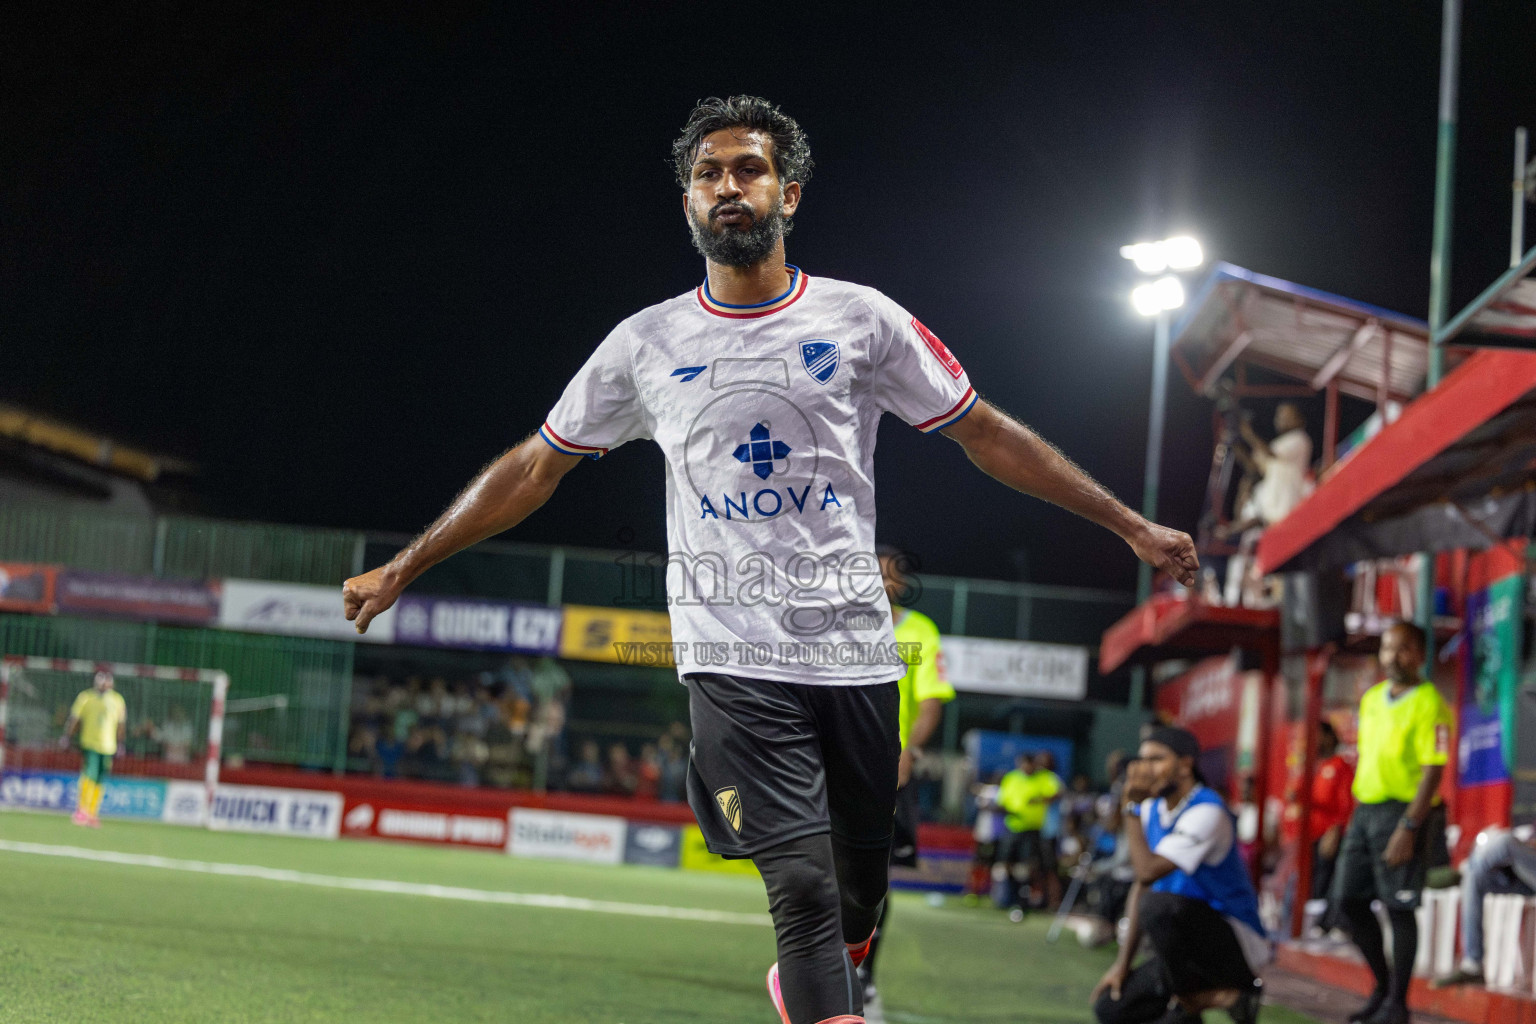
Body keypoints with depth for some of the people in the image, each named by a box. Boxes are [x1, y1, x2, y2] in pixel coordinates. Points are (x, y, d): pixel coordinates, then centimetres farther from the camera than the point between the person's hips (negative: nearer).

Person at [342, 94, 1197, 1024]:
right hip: (733, 657, -1)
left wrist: (1132, 526, 7)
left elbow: (986, 435, 9)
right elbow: (534, 469, 14)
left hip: (855, 647, 1)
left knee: (858, 895, 8)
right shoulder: (646, 343, 7)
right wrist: (402, 569, 13)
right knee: (803, 887, -15)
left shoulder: (862, 319, 5)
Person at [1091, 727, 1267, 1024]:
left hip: (1237, 942, -8)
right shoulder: (1153, 809, 7)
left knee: (1158, 905, -35)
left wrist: (1132, 808, -21)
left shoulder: (1206, 812, -20)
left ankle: (1190, 1000, -15)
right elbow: (1141, 885, 9)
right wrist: (1122, 963, 5)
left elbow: (1148, 873, -29)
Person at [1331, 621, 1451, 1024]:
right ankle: (1382, 985, 23)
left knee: (1398, 907, -4)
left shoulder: (1428, 704, -11)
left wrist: (1408, 827, -21)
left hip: (1404, 811, -8)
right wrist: (1357, 811, 15)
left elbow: (1433, 770, -16)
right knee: (1348, 898, 8)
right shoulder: (1372, 699, 13)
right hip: (1366, 809, 8)